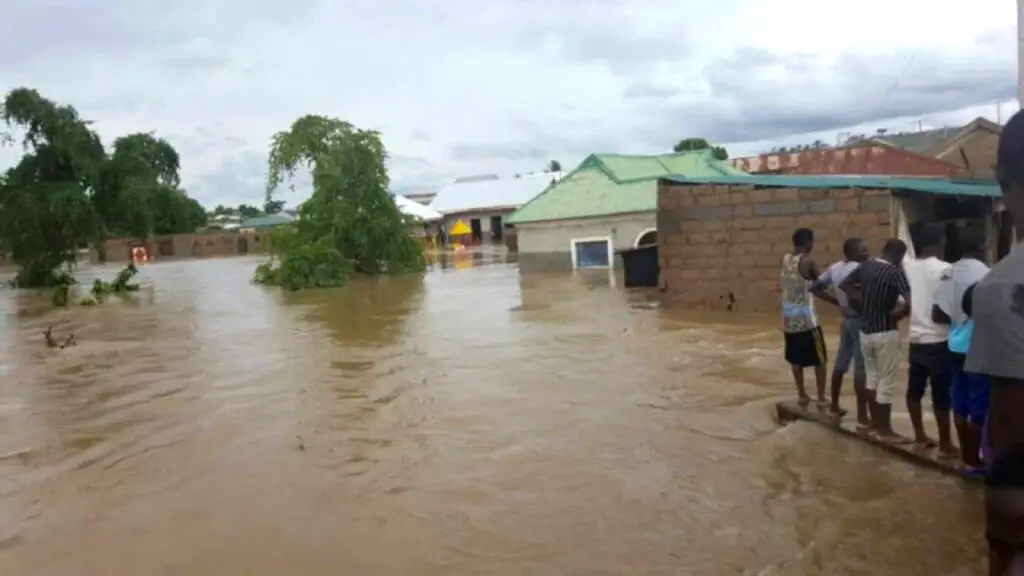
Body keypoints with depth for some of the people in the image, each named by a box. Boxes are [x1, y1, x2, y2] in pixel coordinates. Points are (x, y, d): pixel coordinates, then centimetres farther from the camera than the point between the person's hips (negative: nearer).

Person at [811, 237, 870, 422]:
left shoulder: (836, 268, 7)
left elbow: (816, 288, 12)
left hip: (847, 320, 9)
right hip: (861, 321, -9)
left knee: (841, 363, 17)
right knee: (862, 369, -5)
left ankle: (834, 407, 27)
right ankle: (862, 417, 0)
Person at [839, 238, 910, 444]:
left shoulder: (865, 267, 3)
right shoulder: (895, 273, -16)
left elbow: (844, 285, 15)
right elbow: (910, 303, -26)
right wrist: (897, 315, -7)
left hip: (866, 331, 7)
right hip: (886, 333, -7)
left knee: (872, 378, 17)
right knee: (886, 382, 2)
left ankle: (875, 425, 25)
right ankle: (885, 431, 9)